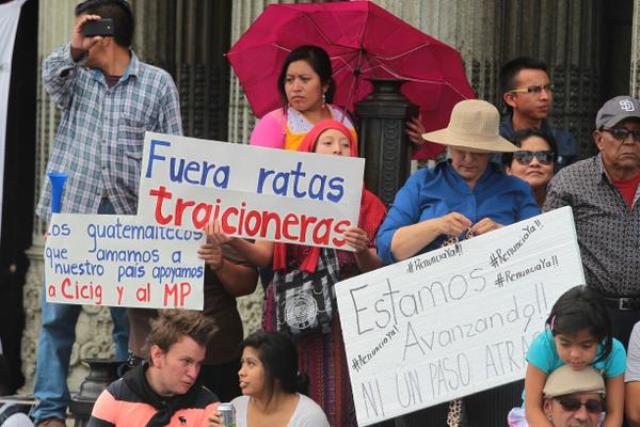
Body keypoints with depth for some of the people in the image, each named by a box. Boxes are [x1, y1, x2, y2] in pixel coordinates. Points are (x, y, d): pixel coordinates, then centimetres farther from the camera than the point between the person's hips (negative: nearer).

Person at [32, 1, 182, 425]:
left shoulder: (158, 83, 5)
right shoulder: (75, 77, 13)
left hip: (130, 218, -2)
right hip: (73, 214, 2)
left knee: (131, 320, 3)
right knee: (57, 314, -1)